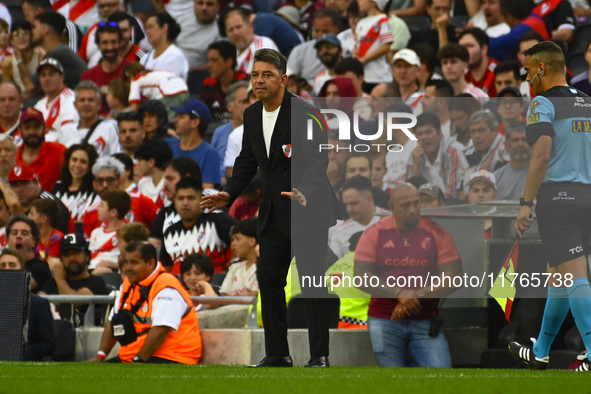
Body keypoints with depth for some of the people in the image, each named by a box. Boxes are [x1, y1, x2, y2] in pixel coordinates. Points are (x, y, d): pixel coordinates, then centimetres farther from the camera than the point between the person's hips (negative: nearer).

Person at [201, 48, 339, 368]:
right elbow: (247, 161, 15)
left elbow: (317, 160, -22)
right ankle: (277, 354, 13)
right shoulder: (251, 115, 7)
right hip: (274, 214, 7)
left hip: (308, 208, -7)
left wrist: (304, 191, -40)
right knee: (268, 278, 5)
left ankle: (319, 355, 3)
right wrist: (229, 194, 1)